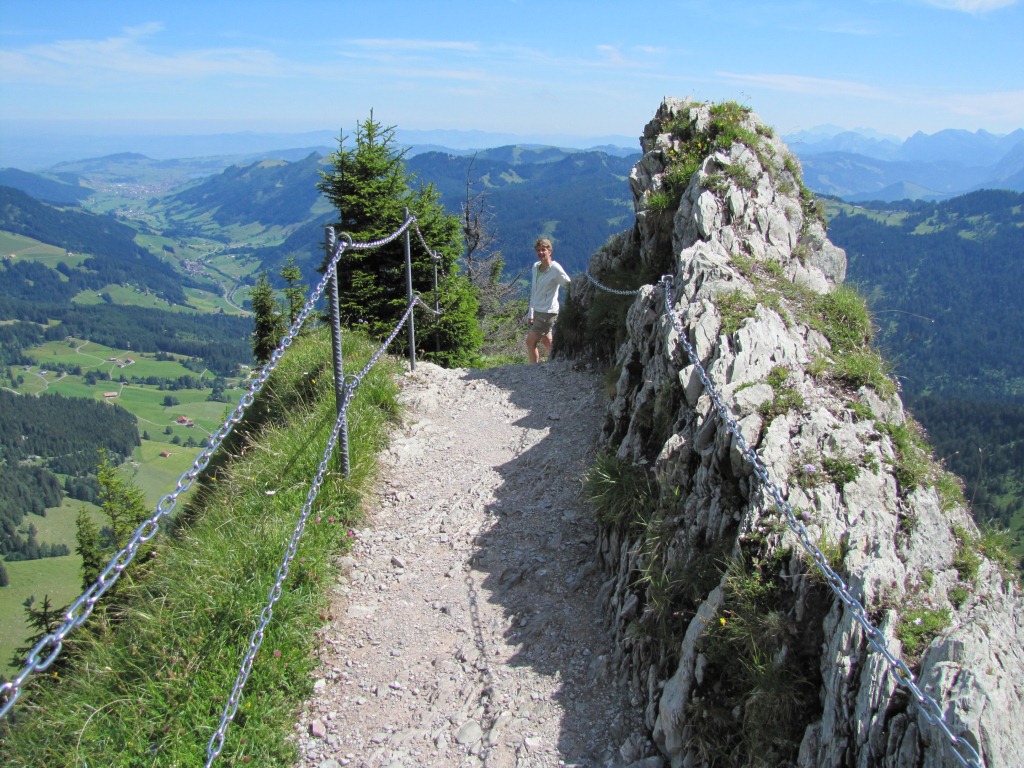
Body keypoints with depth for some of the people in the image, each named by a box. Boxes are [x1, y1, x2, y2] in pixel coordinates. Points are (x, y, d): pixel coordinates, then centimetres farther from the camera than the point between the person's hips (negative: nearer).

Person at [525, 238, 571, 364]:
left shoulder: (555, 268, -14)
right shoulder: (536, 266, 9)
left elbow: (569, 285, -11)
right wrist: (531, 312, 16)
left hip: (548, 311, -8)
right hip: (537, 311, 8)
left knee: (530, 342, -6)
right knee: (546, 341, 13)